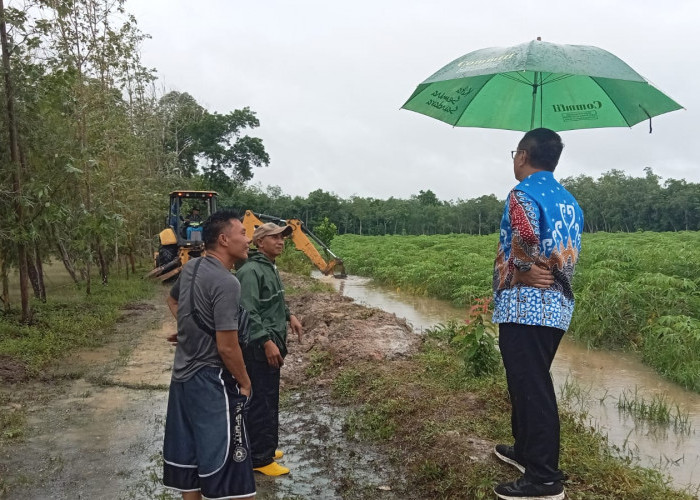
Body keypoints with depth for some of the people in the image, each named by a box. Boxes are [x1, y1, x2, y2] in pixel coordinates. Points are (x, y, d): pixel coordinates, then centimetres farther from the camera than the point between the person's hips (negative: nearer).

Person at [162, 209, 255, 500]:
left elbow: (172, 301, 25)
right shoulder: (226, 283, -22)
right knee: (224, 460, 1)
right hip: (211, 380, -9)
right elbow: (227, 347, -22)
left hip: (183, 374, 9)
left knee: (186, 454, 18)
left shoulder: (190, 268, 4)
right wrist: (245, 383, -8)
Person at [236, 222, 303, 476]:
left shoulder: (270, 267, 14)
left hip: (272, 343, 10)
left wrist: (289, 315, 13)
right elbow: (248, 312, -25)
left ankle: (264, 448, 31)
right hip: (261, 347, -10)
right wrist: (266, 342, -26)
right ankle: (260, 459, 7)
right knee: (262, 401, -3)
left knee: (269, 399, 18)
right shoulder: (251, 271, -18)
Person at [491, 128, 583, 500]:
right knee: (529, 382, 21)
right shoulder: (569, 201, 18)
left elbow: (525, 234, -28)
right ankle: (526, 450, 34)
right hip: (558, 305, 10)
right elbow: (572, 251, 15)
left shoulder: (523, 193, -10)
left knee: (532, 387, -5)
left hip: (525, 306, -9)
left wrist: (527, 270, -13)